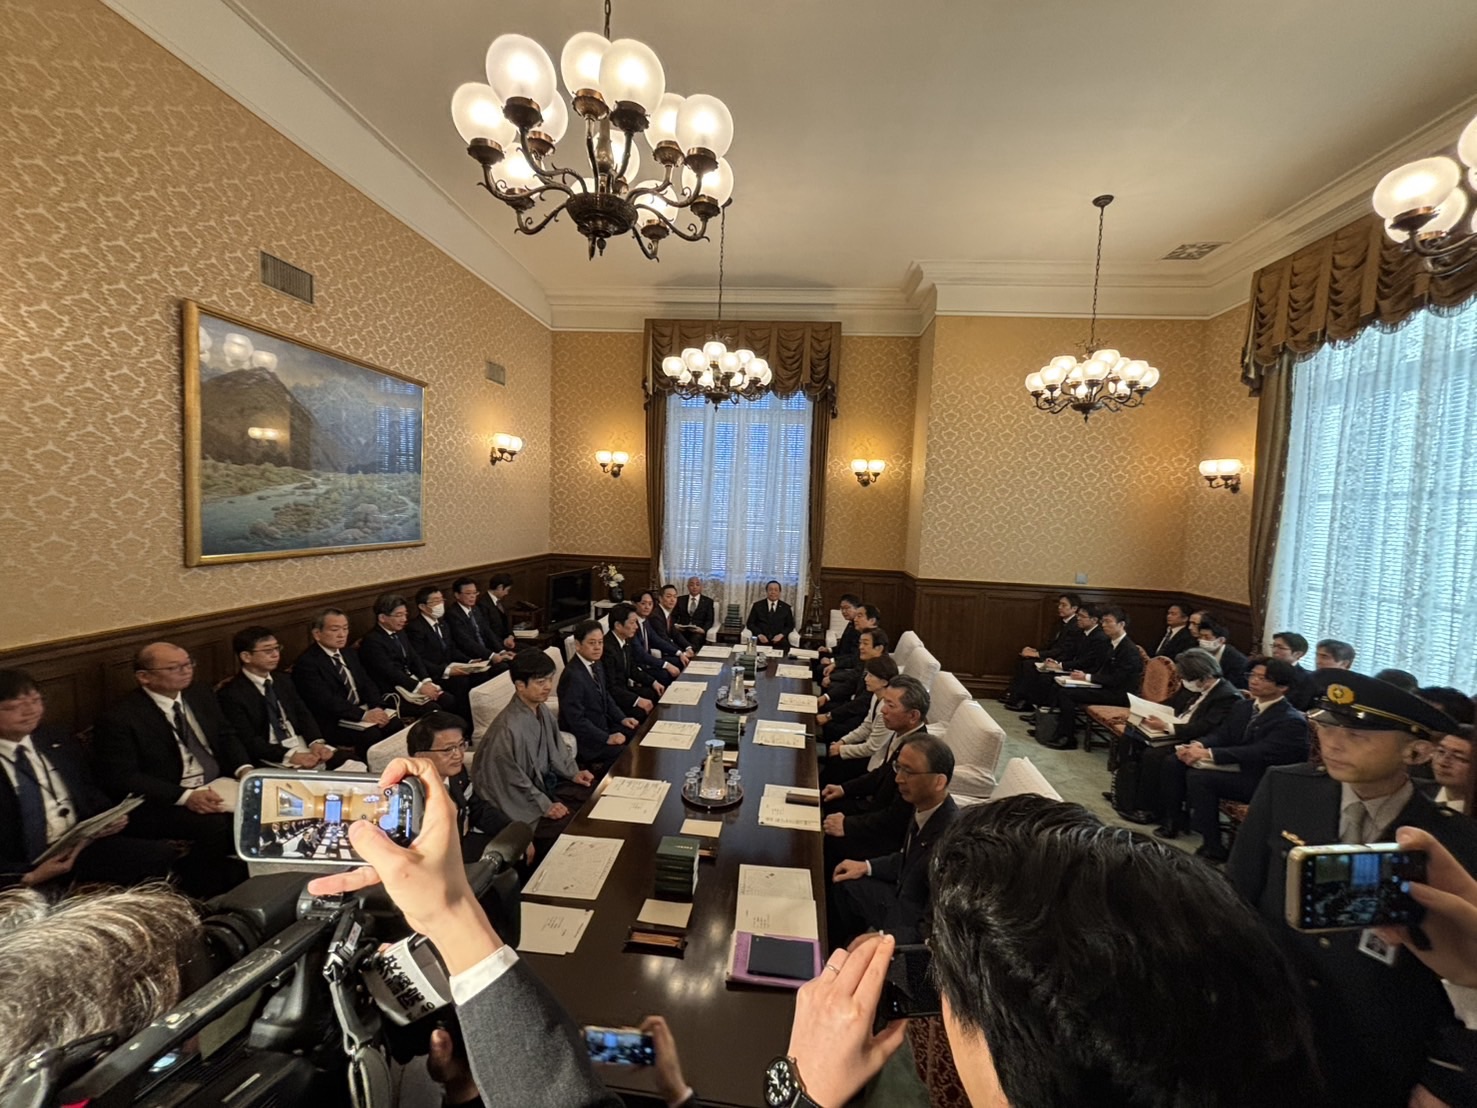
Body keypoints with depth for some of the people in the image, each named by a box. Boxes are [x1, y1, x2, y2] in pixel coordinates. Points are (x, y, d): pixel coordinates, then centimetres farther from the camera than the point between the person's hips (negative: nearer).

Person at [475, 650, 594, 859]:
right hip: (523, 803, -8)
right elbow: (512, 780, -22)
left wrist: (573, 773, 0)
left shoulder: (542, 710, -4)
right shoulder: (508, 728, -30)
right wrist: (544, 806, -17)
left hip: (546, 783, 8)